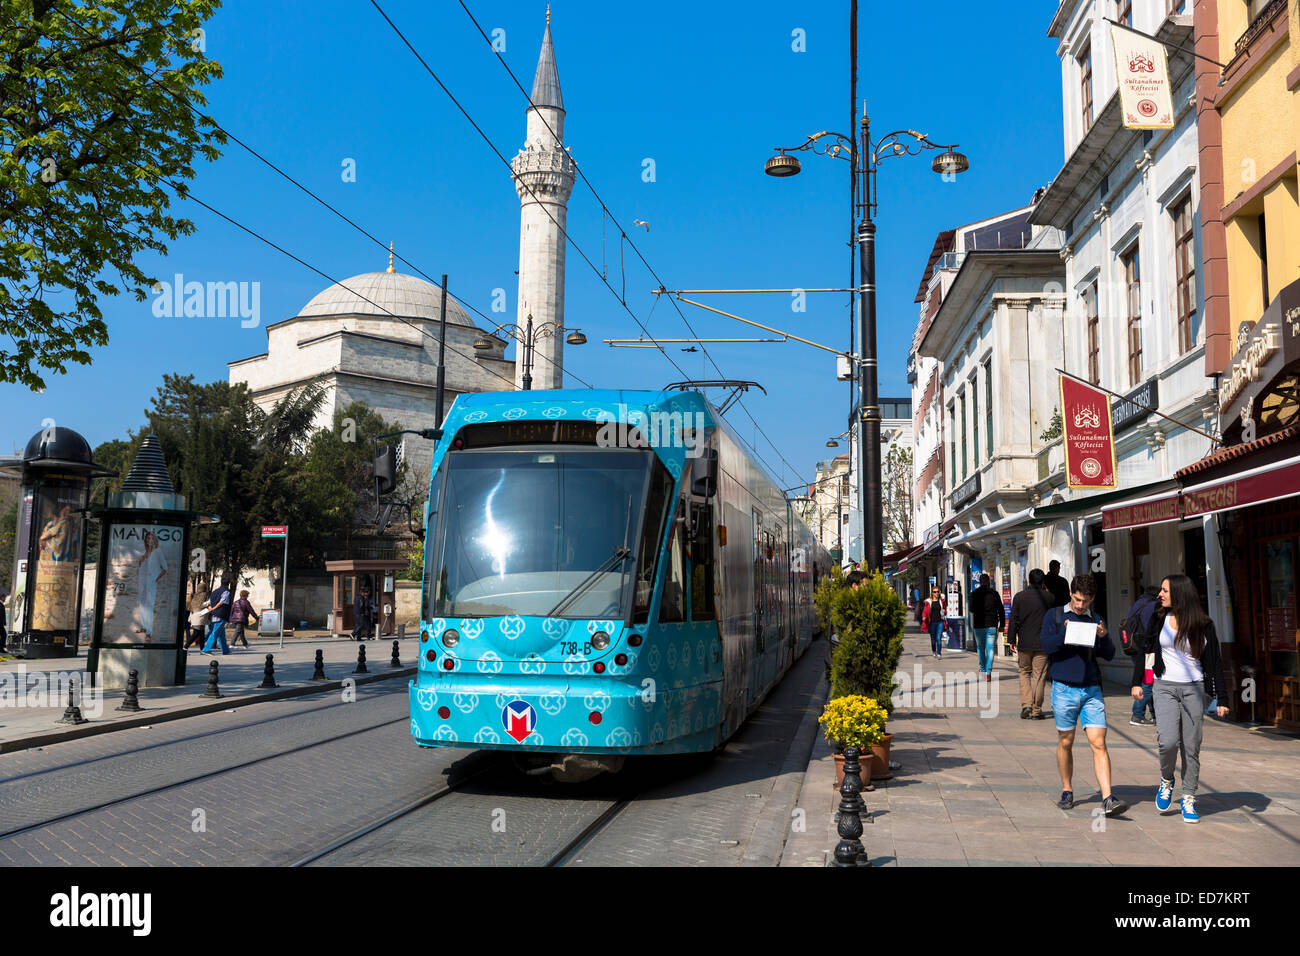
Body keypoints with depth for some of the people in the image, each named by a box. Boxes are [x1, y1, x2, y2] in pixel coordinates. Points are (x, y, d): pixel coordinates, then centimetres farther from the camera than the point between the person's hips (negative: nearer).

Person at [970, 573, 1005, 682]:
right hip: (992, 625, -1)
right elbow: (1001, 610, 1)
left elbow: (971, 609, 5)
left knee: (981, 648, 16)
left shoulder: (974, 594, 0)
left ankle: (983, 669, 20)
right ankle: (988, 672, -13)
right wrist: (1002, 624, 8)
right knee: (990, 649, -2)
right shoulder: (994, 593, 0)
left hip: (978, 625, 1)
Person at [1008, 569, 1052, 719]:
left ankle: (1026, 704, -1)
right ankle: (1036, 710, 5)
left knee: (1024, 672, 14)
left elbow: (1013, 620, 0)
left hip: (1024, 643, 0)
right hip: (1043, 643, 0)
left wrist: (1012, 639, 5)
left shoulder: (1019, 597, -1)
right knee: (1039, 675, 4)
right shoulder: (1048, 597, -2)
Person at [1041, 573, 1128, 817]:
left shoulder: (1096, 621, 12)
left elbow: (1109, 654, 6)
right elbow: (1047, 645, -8)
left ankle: (1108, 799, -10)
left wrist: (1103, 637, -13)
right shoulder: (1055, 616, 5)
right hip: (1064, 689, -1)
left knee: (1099, 743, -7)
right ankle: (1067, 791, 23)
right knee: (1065, 742, 7)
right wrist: (1065, 632, -23)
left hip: (1092, 689, 2)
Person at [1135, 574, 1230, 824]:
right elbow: (1143, 648, 9)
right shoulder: (1159, 619, 3)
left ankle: (1188, 798, 15)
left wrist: (1221, 698, -2)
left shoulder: (1203, 624, 0)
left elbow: (1214, 663, 2)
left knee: (1191, 746, 2)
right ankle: (1166, 780, 13)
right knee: (1168, 742, -16)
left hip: (1194, 688, 0)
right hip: (1165, 688, 0)